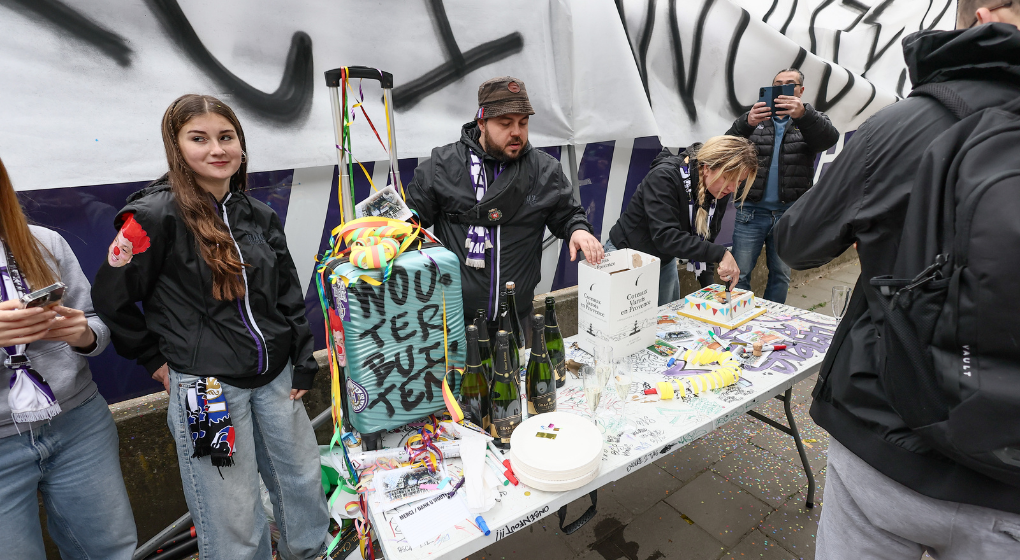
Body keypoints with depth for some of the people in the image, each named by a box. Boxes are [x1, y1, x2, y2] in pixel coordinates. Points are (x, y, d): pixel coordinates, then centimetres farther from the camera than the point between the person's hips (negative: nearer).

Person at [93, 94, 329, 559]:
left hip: (274, 377, 6)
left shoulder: (259, 215, 5)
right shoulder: (157, 214, -11)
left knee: (304, 480, 20)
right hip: (205, 385, -5)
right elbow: (111, 299, -4)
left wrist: (303, 364, 7)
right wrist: (157, 360, 0)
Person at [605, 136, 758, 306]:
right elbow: (665, 237, -36)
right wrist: (720, 254, -40)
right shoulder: (664, 177, -28)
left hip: (665, 263, 7)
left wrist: (708, 285, -9)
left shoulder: (720, 192, -6)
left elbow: (705, 240, 2)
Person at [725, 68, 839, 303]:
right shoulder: (755, 117, 10)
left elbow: (829, 138, -14)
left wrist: (803, 114, -33)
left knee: (781, 275, 11)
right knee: (739, 274, -2)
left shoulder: (811, 120, 9)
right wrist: (747, 123, -29)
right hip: (752, 211, -1)